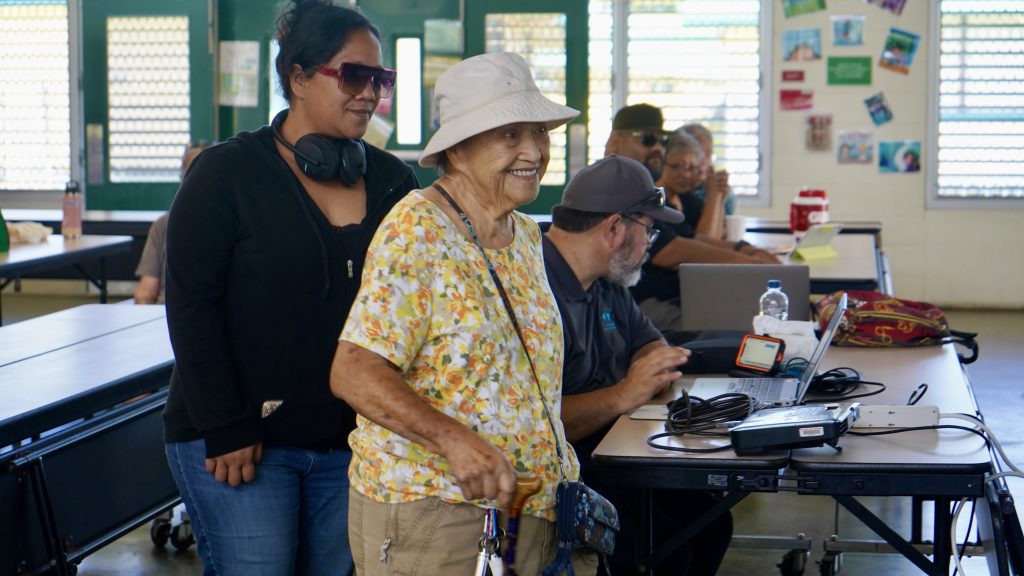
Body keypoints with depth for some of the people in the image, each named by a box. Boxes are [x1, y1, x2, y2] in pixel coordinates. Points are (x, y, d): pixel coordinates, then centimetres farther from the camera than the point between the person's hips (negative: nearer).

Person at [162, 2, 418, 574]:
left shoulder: (394, 182, 7)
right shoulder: (228, 173, -5)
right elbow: (191, 304, -8)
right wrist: (225, 427, -13)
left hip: (352, 441, 4)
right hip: (235, 438, -4)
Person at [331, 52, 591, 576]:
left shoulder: (526, 236, 12)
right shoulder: (416, 231, -13)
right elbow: (352, 373, -22)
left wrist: (560, 467, 15)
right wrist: (456, 440, -33)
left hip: (536, 509, 7)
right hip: (430, 513, -7)